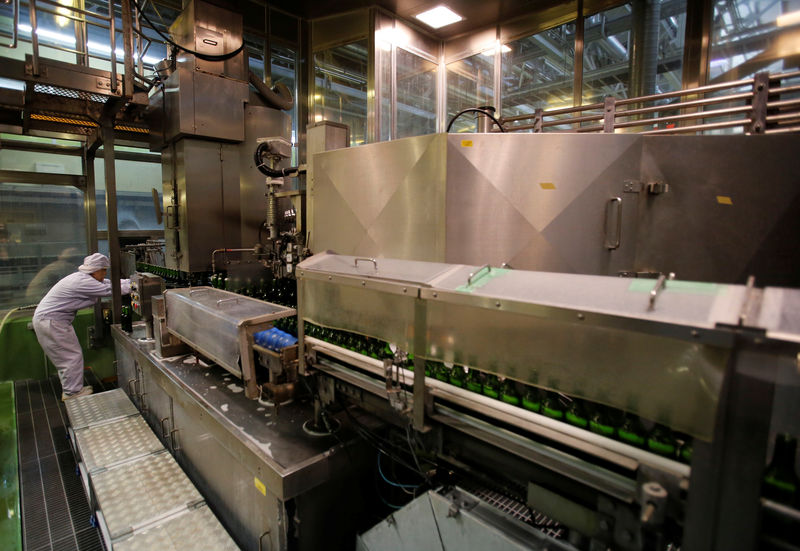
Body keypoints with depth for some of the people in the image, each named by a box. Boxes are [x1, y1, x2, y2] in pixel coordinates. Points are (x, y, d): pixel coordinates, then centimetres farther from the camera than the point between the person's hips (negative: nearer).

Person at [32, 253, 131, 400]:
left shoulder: (83, 278, 7)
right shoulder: (82, 282, -24)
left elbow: (110, 282, 12)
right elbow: (109, 290, -25)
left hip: (46, 319, 11)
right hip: (50, 322, -11)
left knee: (66, 357, 18)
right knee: (72, 356, -2)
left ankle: (70, 389, 29)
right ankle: (72, 392, 9)